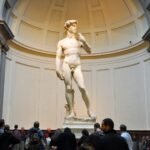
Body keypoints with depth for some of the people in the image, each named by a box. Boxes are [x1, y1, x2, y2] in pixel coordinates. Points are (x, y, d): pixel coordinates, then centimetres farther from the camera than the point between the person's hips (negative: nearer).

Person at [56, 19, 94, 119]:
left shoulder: (80, 40, 19)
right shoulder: (62, 42, 15)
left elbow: (89, 51, 13)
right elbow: (58, 57, 8)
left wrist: (84, 41, -1)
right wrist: (58, 69, -5)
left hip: (77, 67, 1)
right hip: (66, 65, 0)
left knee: (82, 87, -12)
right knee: (69, 88, -6)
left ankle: (89, 110, -3)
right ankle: (71, 111, -1)